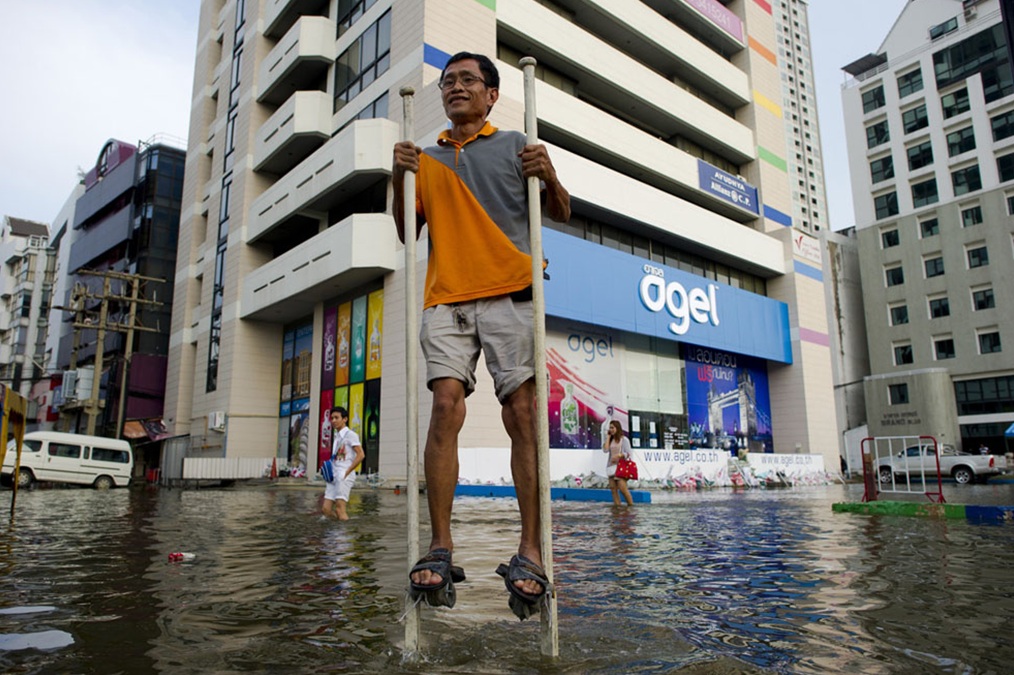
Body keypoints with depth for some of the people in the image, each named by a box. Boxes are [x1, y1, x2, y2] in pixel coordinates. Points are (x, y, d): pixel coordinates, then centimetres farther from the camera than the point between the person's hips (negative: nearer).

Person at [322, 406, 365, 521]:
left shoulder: (350, 435, -4)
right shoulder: (336, 436, 19)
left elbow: (361, 455, -12)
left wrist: (347, 472, -15)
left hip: (345, 476, -8)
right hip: (333, 476, 8)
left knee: (340, 509, -13)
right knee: (326, 509, 1)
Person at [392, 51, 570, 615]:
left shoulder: (514, 145, 16)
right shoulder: (428, 157, 24)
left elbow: (562, 215, 15)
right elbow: (407, 231, 22)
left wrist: (549, 176, -6)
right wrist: (399, 179, 6)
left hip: (509, 294, -2)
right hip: (447, 298, 2)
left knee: (523, 414, -10)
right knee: (447, 405, -13)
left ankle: (531, 554, -8)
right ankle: (440, 549, -10)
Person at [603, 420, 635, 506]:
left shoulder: (624, 439, -2)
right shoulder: (611, 440, 13)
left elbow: (629, 453, -5)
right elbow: (605, 450, -2)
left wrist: (619, 455, -21)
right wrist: (608, 437, 3)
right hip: (611, 466, 6)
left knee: (622, 488, -15)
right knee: (613, 488, 0)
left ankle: (631, 505, -5)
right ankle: (617, 506, 3)